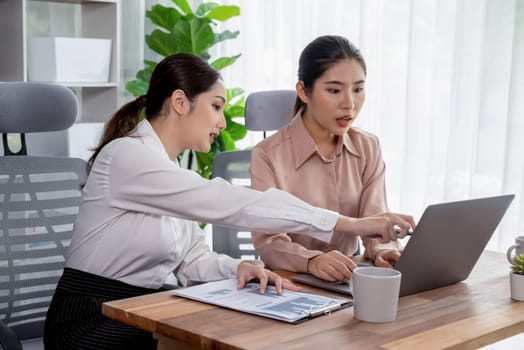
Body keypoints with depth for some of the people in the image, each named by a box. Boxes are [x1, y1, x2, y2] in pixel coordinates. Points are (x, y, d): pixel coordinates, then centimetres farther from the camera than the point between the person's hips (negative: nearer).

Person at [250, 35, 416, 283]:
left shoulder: (368, 148, 6)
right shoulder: (268, 156, -10)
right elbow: (267, 240, -16)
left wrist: (385, 251, -25)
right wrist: (311, 261, -37)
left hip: (350, 279, 3)